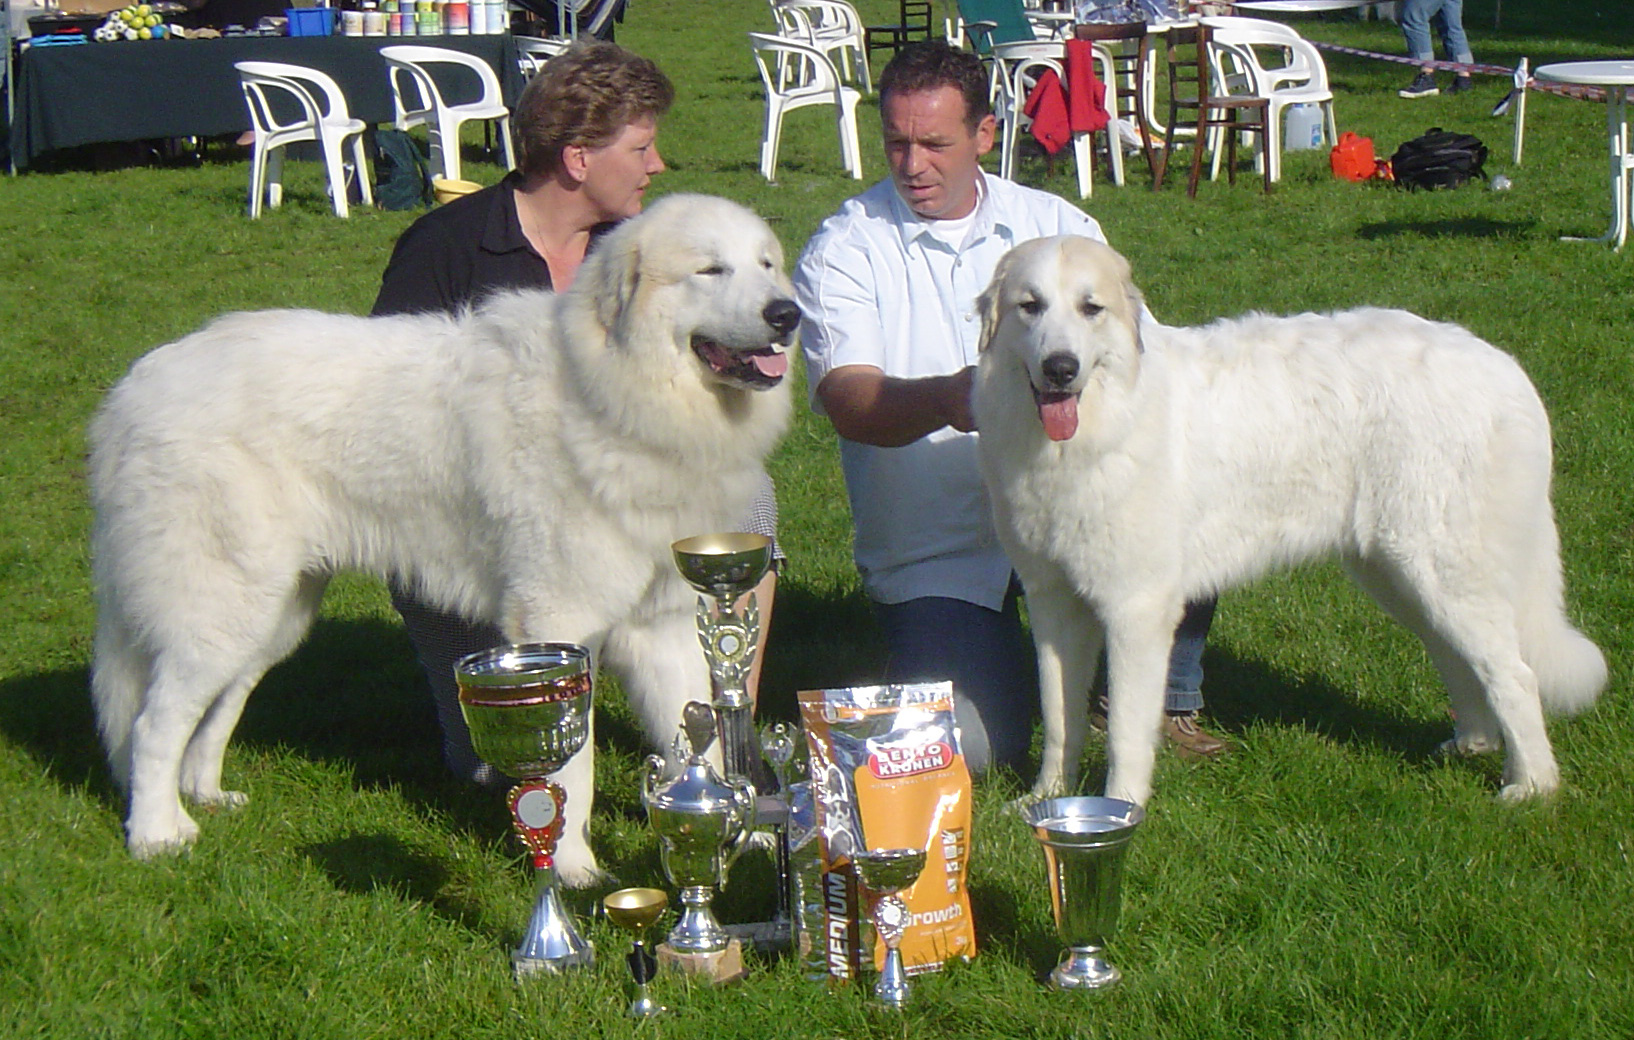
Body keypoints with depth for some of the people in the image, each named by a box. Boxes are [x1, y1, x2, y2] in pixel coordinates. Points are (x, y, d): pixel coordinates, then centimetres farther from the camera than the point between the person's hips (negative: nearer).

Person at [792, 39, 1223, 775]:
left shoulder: (1055, 225, 8)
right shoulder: (843, 252, -2)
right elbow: (851, 404, -16)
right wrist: (945, 398, -37)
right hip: (934, 554, -3)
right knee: (964, 749, -22)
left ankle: (1166, 694, -1)